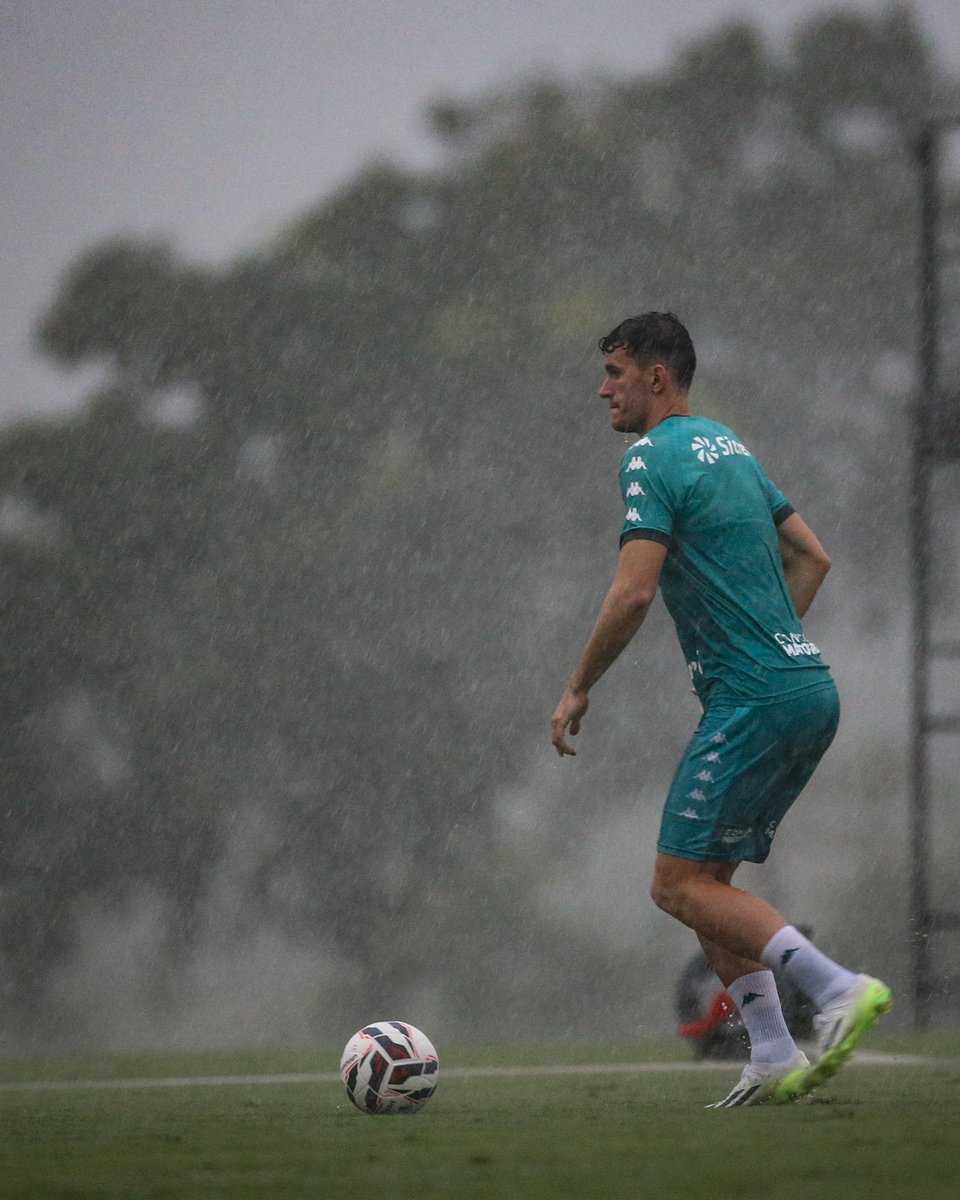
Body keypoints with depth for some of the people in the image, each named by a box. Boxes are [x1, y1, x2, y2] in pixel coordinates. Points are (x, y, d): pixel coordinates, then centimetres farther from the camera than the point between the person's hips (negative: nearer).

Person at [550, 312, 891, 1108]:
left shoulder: (653, 459, -9)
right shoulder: (729, 447, 19)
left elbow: (633, 593, -17)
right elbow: (812, 557, 24)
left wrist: (578, 690, -7)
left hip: (756, 701, -9)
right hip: (809, 691, 9)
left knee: (680, 884, -8)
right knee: (705, 880, 12)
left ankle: (839, 989, -19)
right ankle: (775, 1058, 6)